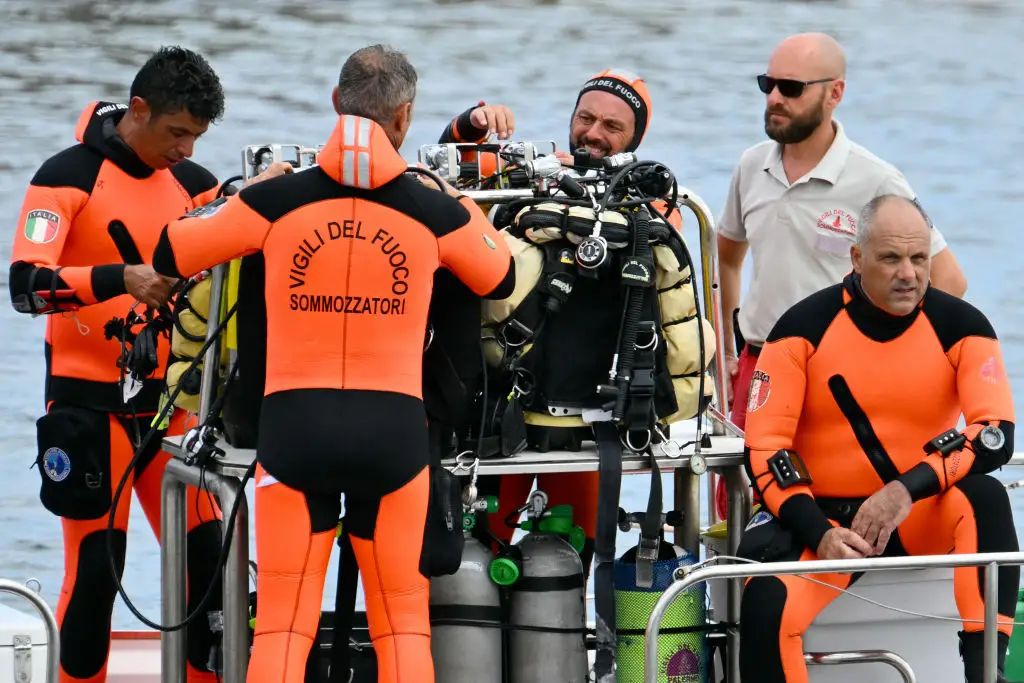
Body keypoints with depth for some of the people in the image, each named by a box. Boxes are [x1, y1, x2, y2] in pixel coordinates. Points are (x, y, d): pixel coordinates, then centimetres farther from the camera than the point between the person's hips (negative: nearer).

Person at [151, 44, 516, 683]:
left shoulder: (276, 200, -2)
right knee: (403, 621, 9)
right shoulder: (437, 211, 0)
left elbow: (167, 253, 10)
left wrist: (242, 192, 25)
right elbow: (505, 279, 19)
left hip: (293, 421, 0)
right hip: (393, 425, 0)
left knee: (282, 623, 2)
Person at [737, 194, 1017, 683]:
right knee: (767, 597, -30)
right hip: (821, 515, -1)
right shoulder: (805, 327, -7)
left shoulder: (960, 326, -6)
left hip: (921, 521, 1)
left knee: (984, 497, -31)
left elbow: (996, 435, -15)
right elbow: (764, 446, -8)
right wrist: (820, 534, -21)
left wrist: (908, 489, -28)